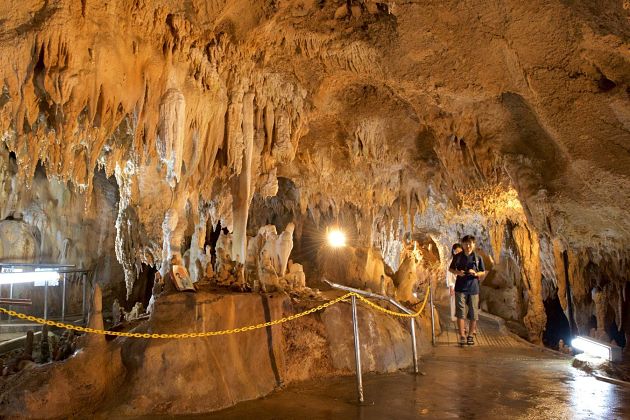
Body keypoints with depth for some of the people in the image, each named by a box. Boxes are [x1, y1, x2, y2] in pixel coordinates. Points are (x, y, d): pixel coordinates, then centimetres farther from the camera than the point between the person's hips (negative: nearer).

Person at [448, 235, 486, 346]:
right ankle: (462, 336, 1)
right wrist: (457, 272, -8)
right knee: (460, 313, -4)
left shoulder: (478, 258, 2)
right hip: (460, 288, -1)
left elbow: (483, 273, 9)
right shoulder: (457, 257, 3)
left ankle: (471, 336, 21)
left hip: (473, 288, 1)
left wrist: (475, 273, -12)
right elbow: (450, 269, 13)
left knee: (473, 314, 6)